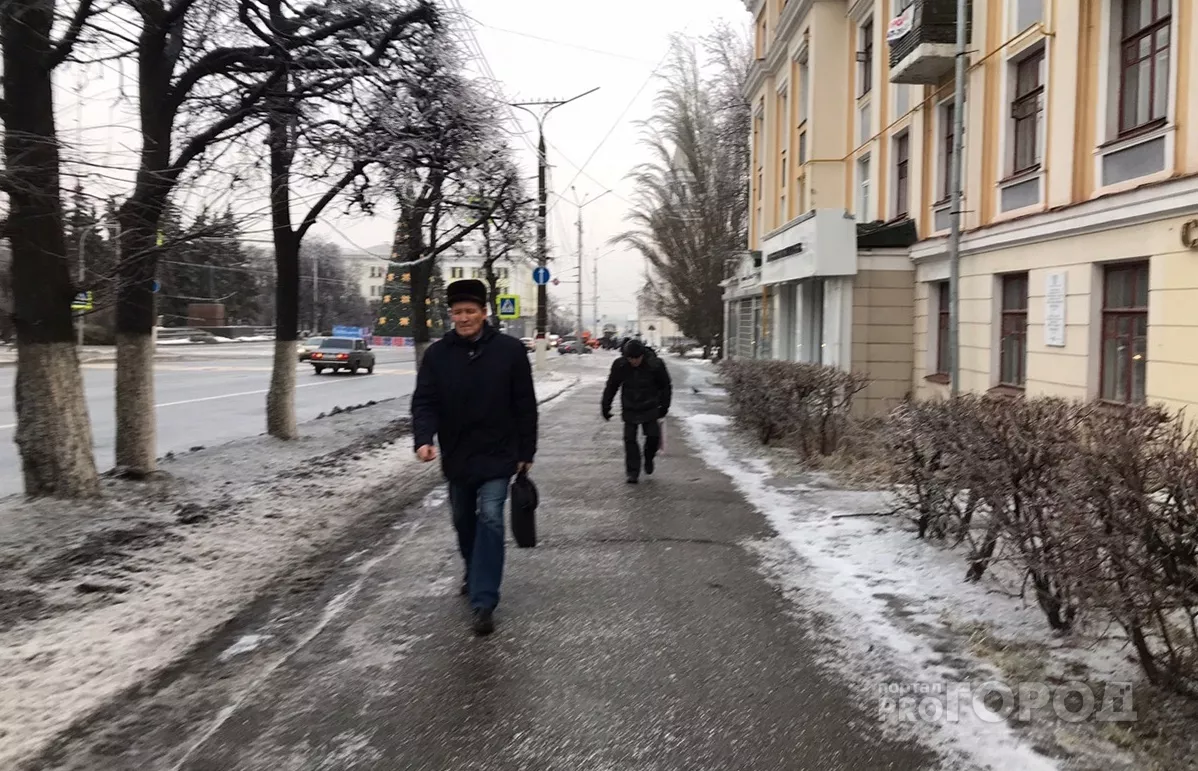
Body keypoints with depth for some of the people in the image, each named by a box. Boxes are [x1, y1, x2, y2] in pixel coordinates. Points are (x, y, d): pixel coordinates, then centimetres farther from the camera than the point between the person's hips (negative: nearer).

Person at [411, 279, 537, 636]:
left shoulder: (510, 350, -7)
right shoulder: (437, 354, -2)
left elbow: (525, 405, -3)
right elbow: (424, 402, -6)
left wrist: (526, 452, -3)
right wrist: (424, 438, -25)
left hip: (496, 455, -3)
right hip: (456, 456, 3)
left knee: (490, 519, -13)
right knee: (464, 521, 18)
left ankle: (484, 602, -10)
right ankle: (474, 572, 44)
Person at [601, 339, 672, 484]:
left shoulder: (655, 365, -16)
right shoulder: (619, 365, -14)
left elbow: (666, 386, 0)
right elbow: (611, 387, 0)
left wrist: (664, 406, 2)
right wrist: (605, 407, 3)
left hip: (650, 408, -1)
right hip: (629, 409, 1)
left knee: (653, 435, -8)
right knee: (630, 439, -2)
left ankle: (649, 458, 23)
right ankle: (633, 472, 8)